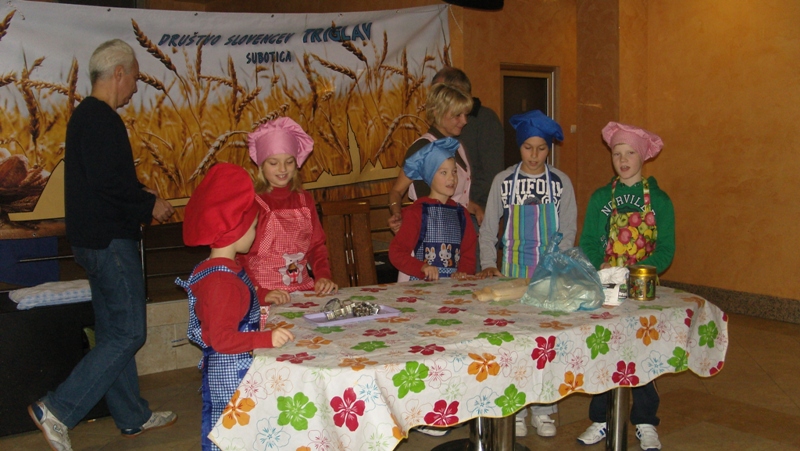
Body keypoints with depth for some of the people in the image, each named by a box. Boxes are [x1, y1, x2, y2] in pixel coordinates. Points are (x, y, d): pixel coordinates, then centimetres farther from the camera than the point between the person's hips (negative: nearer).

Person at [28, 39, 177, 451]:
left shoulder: (86, 115, 17)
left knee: (112, 332, 14)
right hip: (109, 240, -11)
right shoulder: (100, 119, -16)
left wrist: (145, 200, 16)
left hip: (96, 238, 11)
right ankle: (58, 410, -5)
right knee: (127, 333, -6)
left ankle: (132, 417, 25)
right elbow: (108, 181, -24)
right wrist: (149, 205, -11)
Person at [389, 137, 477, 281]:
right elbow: (396, 252, -4)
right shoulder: (416, 212, 1)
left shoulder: (460, 212, 16)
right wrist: (422, 268, -18)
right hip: (423, 284, -4)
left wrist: (463, 271, -3)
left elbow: (469, 251, 17)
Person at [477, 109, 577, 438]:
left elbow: (568, 229, 4)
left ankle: (542, 410, 17)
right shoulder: (503, 182, 0)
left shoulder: (561, 183, 1)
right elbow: (488, 229, 4)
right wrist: (488, 264, -9)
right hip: (513, 272, 0)